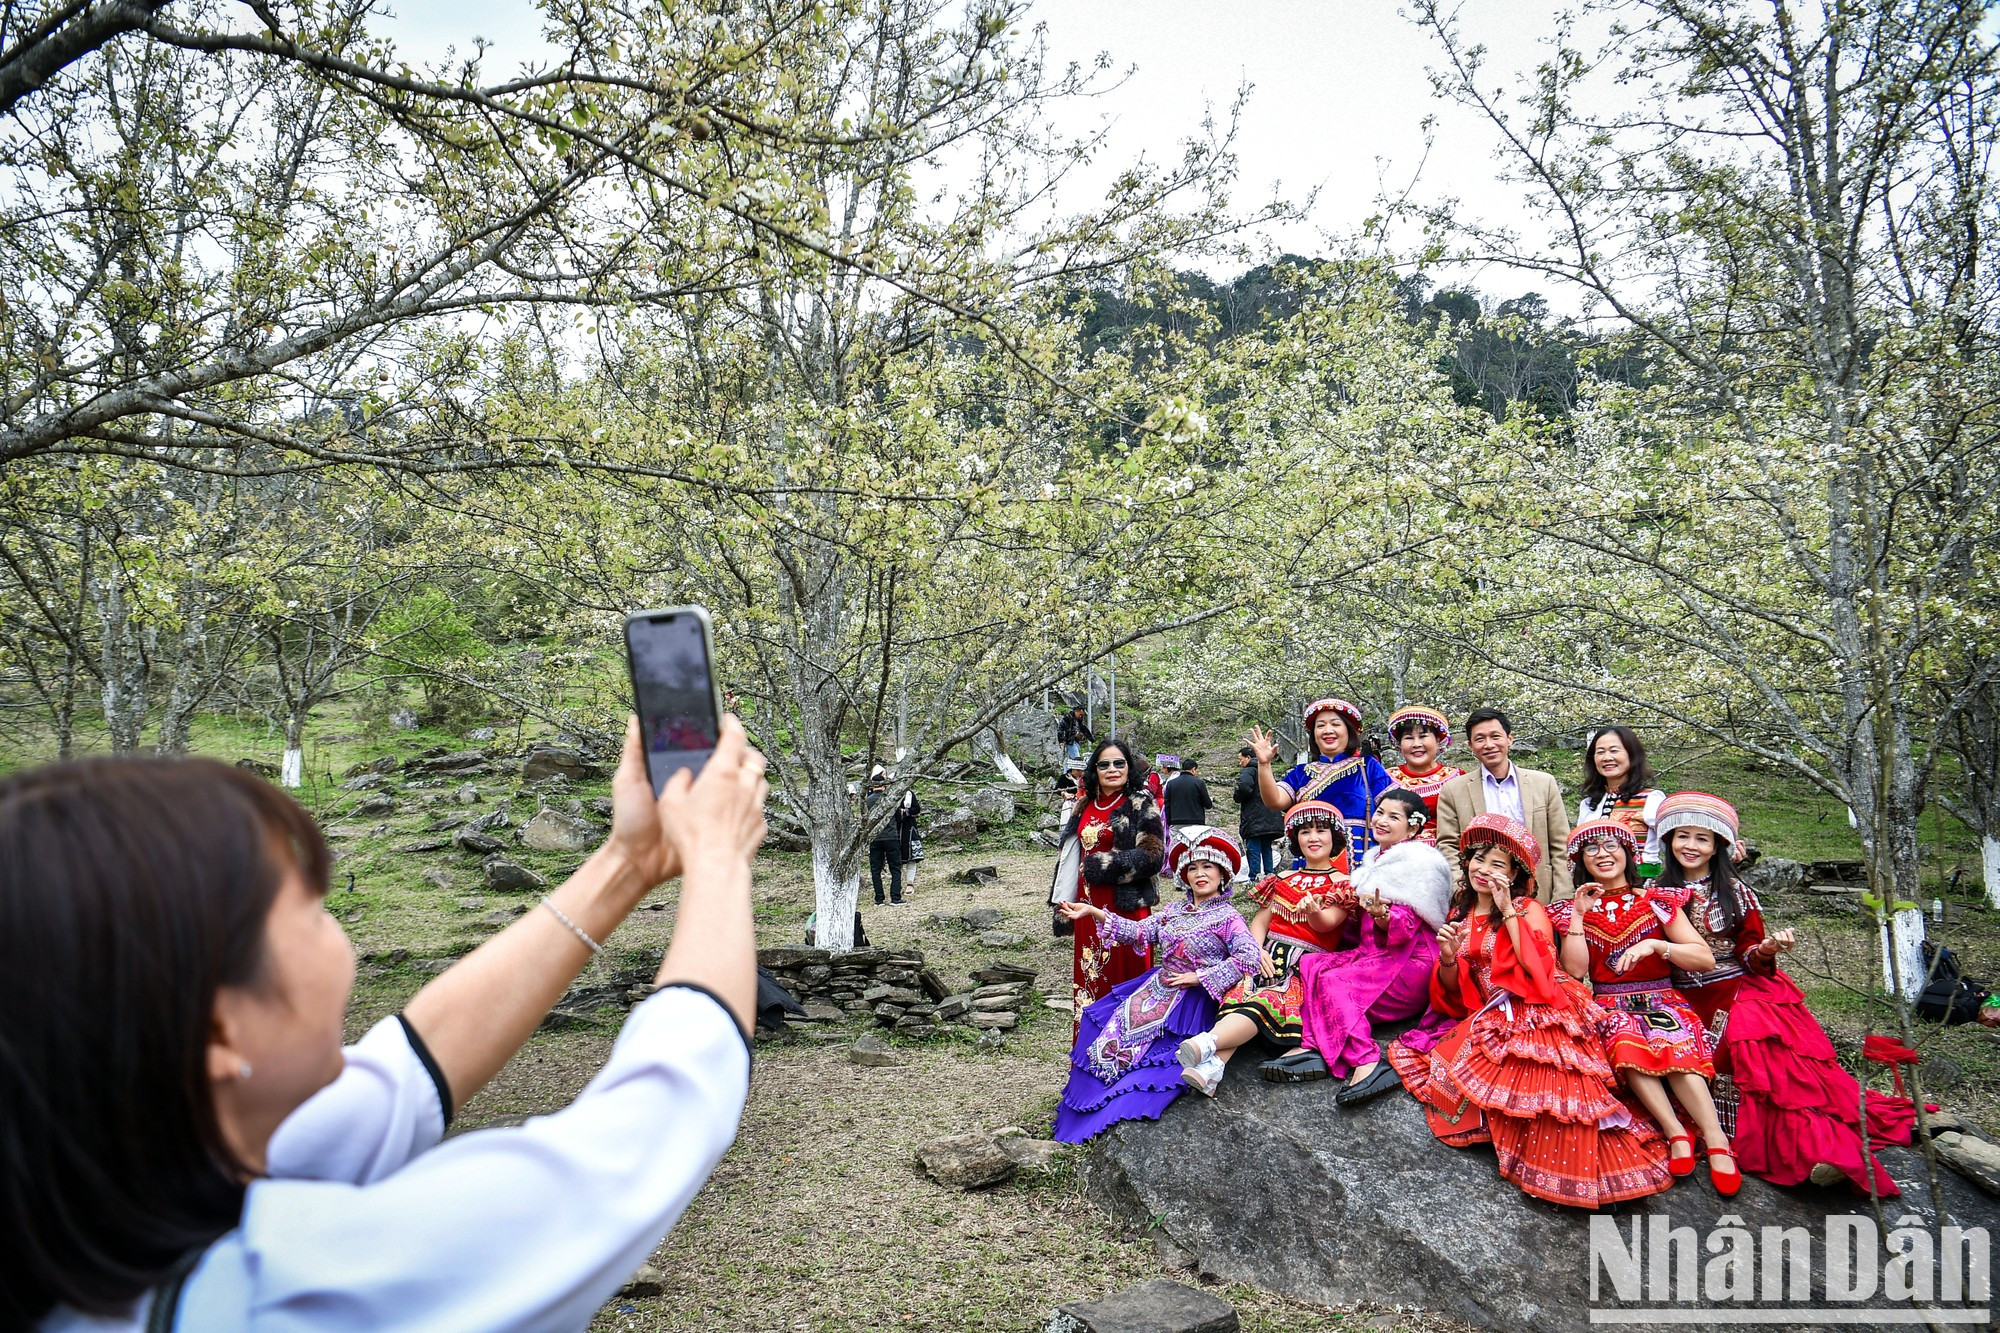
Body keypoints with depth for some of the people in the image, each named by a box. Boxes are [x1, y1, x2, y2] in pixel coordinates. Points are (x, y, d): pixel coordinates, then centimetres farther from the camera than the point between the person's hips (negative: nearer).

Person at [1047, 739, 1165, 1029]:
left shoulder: (1141, 803, -4)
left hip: (1125, 905, -6)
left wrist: (1103, 866, -14)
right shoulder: (1085, 806, 14)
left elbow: (1151, 856, -13)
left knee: (1124, 975, -3)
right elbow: (1070, 857, 20)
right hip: (1088, 906, 6)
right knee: (1090, 977, 9)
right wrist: (1064, 903, 17)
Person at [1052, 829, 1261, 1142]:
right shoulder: (1173, 910, 11)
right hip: (1157, 988, 7)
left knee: (1150, 1052, -20)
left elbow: (1248, 957, -21)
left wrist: (1199, 976, -19)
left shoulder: (1227, 917, -9)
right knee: (1100, 1022, -2)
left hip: (1193, 999, -7)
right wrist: (1094, 913, -1)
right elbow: (1139, 932, 7)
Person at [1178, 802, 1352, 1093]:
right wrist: (1257, 950, -7)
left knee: (1267, 1001, -34)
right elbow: (1260, 920, 15)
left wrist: (1313, 911, -32)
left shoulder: (1342, 884, 10)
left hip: (1308, 965, -4)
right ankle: (1212, 1068, -49)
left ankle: (1204, 1044, -57)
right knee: (1237, 994, -28)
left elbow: (1326, 924, -8)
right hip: (1268, 957, 4)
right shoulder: (1283, 880, 25)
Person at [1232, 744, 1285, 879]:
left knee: (1253, 849, -8)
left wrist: (1238, 798, -8)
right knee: (1266, 848, 14)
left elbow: (1244, 787, -26)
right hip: (1269, 819, 9)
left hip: (1255, 820, -9)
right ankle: (1270, 875, 13)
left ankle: (1254, 878, -13)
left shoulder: (1248, 771, -8)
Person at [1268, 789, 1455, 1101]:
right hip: (1372, 954, 9)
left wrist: (1381, 914, -39)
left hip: (1409, 963, -9)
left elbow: (1406, 927, -19)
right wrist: (1355, 907, 5)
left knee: (1336, 982, -28)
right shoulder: (1376, 859, 18)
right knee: (1311, 964, -10)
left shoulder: (1419, 864, -9)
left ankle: (1367, 1062, -36)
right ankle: (1313, 1049, -25)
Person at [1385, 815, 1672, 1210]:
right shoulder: (1460, 912, 15)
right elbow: (1454, 991, 15)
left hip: (1538, 1018, -5)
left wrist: (1508, 911, -16)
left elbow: (1540, 970, -17)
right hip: (1490, 1021, 5)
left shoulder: (1529, 910, 2)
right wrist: (1448, 958, -7)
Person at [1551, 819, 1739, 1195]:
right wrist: (1578, 914, -7)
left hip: (1662, 999, 0)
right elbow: (1574, 971, -5)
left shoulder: (1657, 901, 7)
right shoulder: (1573, 909, 10)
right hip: (1609, 1005, 0)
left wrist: (1655, 945, -16)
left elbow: (1705, 959, -2)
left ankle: (1715, 1139, -38)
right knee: (1626, 1040, -34)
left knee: (1675, 1043, -33)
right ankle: (1676, 1133, -35)